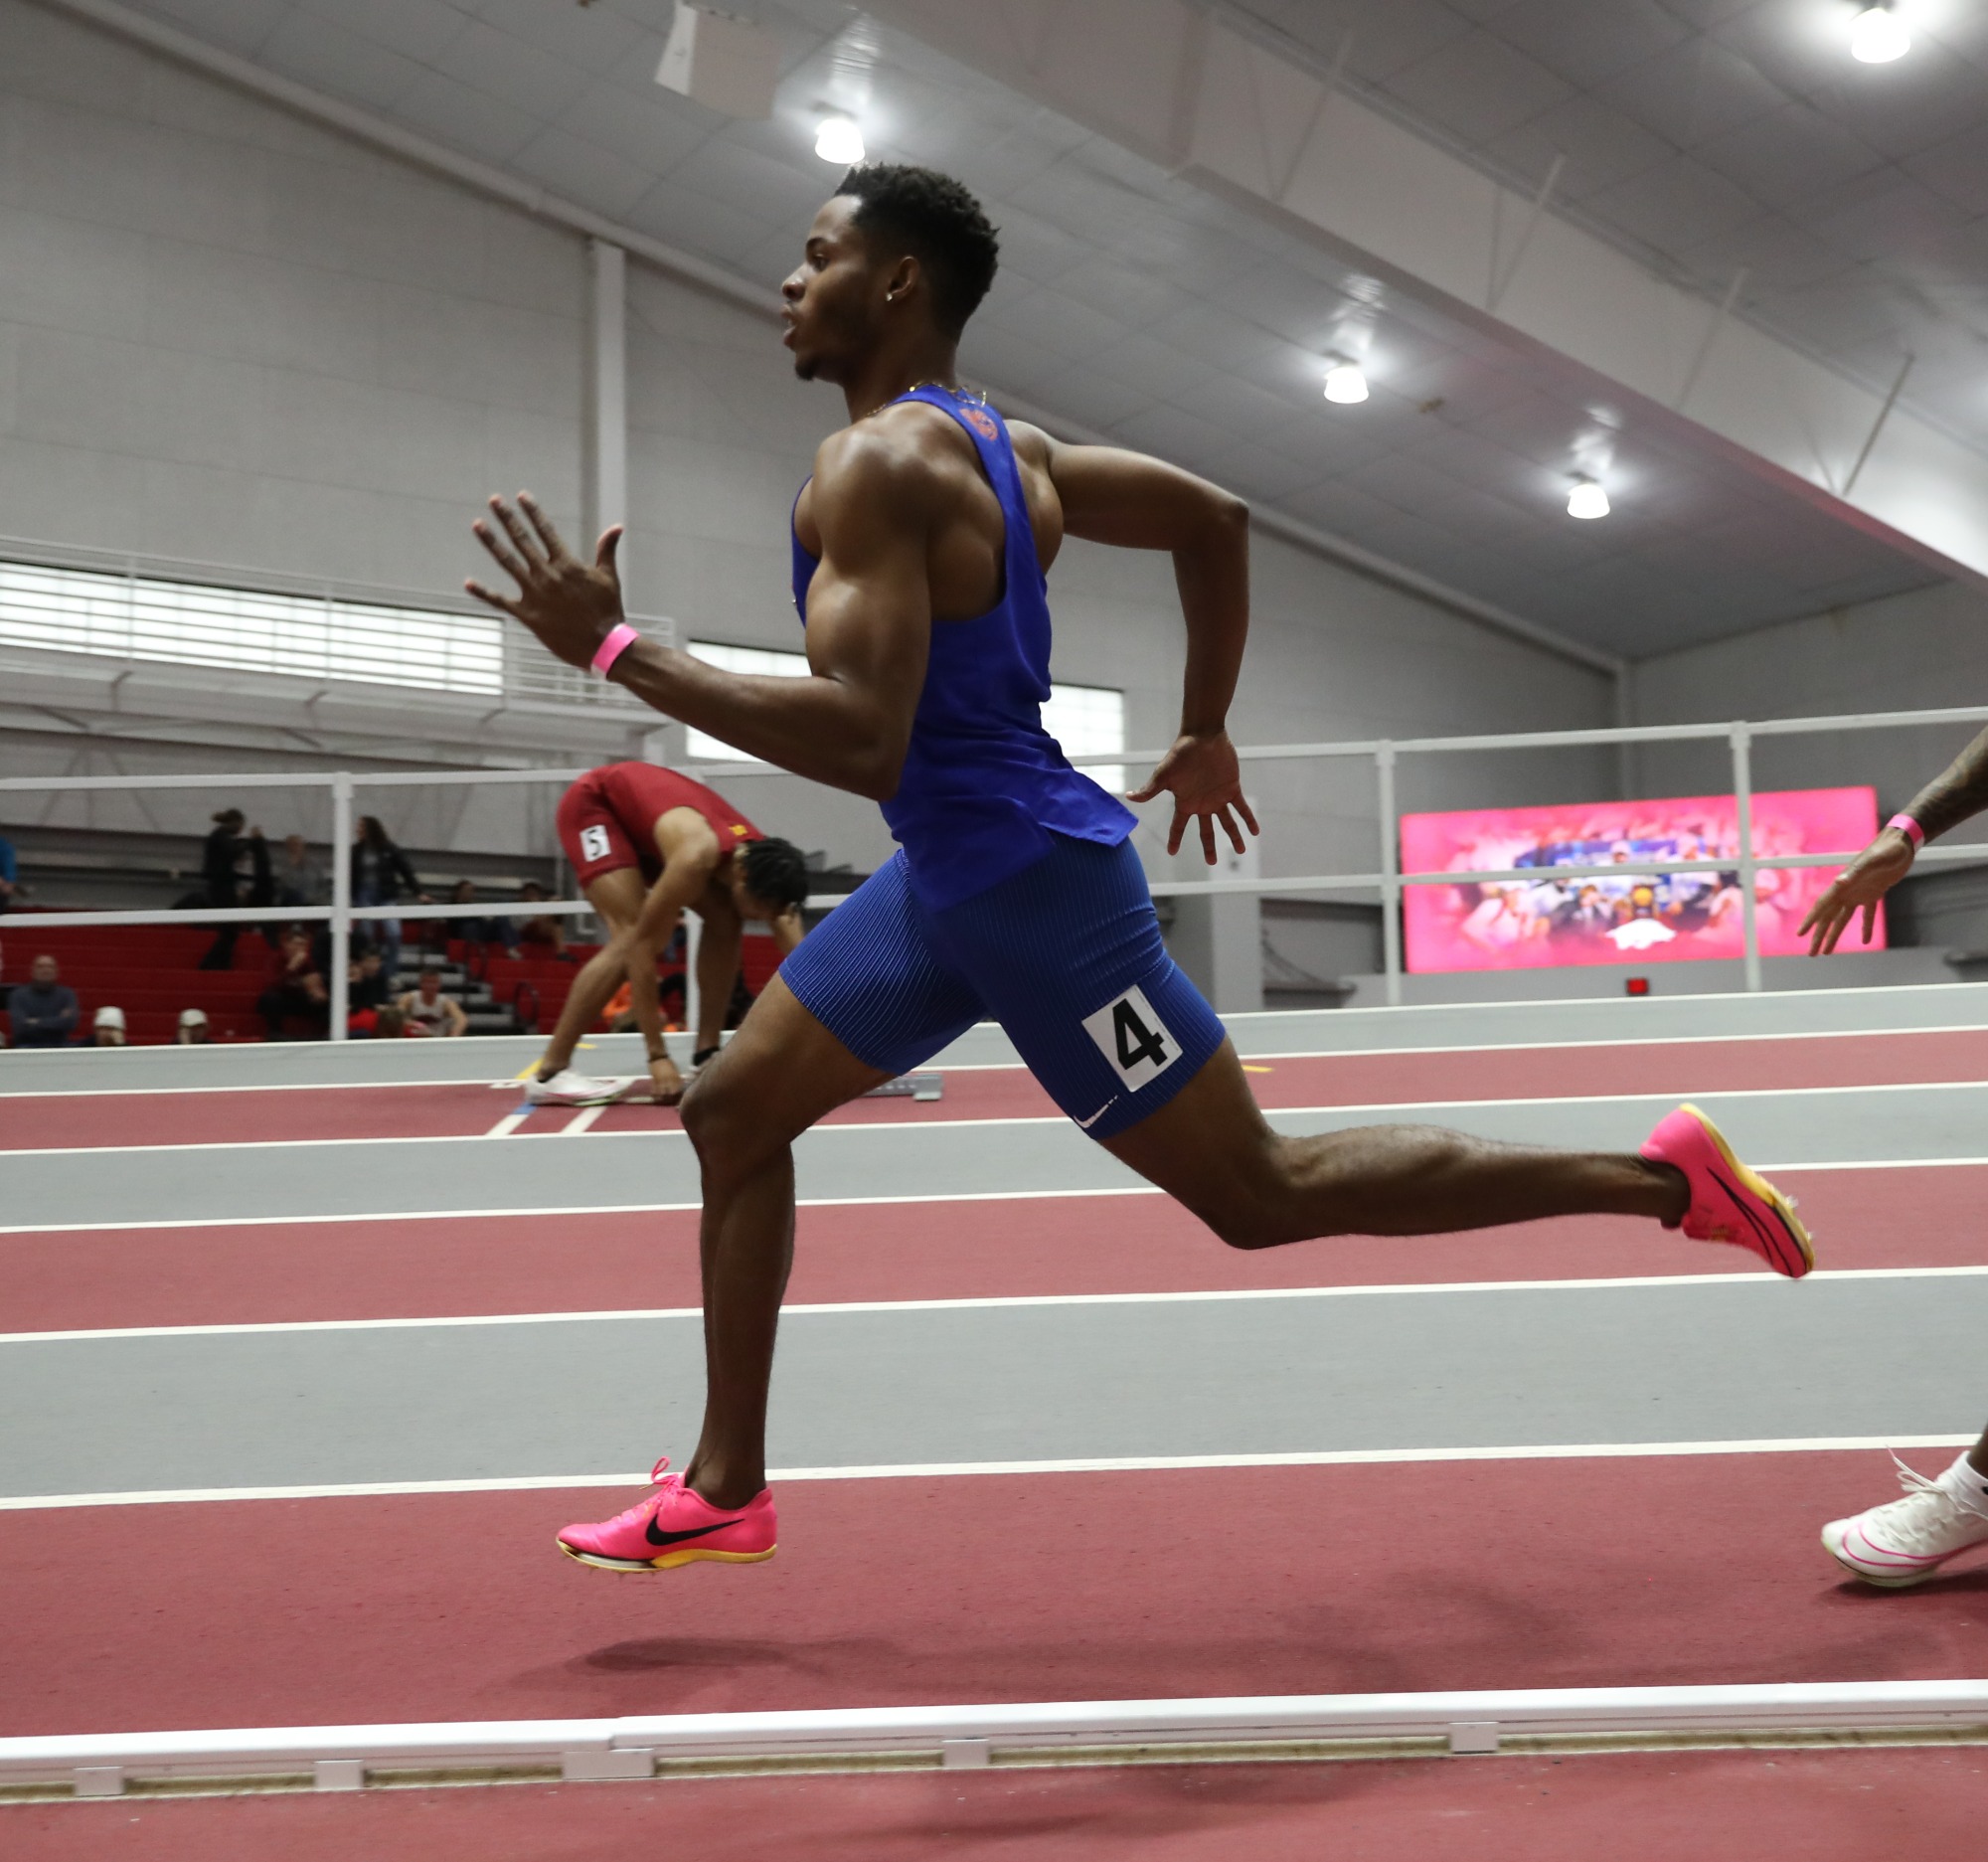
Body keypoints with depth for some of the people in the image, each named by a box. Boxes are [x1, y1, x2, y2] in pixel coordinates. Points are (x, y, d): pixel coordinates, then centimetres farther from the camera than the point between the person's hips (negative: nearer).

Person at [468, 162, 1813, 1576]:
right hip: (951, 875, 10)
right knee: (735, 1108, 12)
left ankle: (1659, 1174, 10)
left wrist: (613, 646, -25)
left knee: (1267, 1194, -1)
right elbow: (1214, 518, 19)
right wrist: (1204, 739, 23)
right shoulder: (1005, 446, 10)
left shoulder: (880, 464, -18)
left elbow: (861, 743, -30)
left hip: (1030, 883, -10)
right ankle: (725, 1490, 19)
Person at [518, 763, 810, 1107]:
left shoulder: (764, 863, -20)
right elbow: (643, 945, -36)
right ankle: (549, 1073, -21)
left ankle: (706, 1055, 0)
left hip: (640, 819, 7)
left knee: (725, 922, -7)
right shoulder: (697, 857, -41)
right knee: (631, 937, -25)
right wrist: (658, 1056, -36)